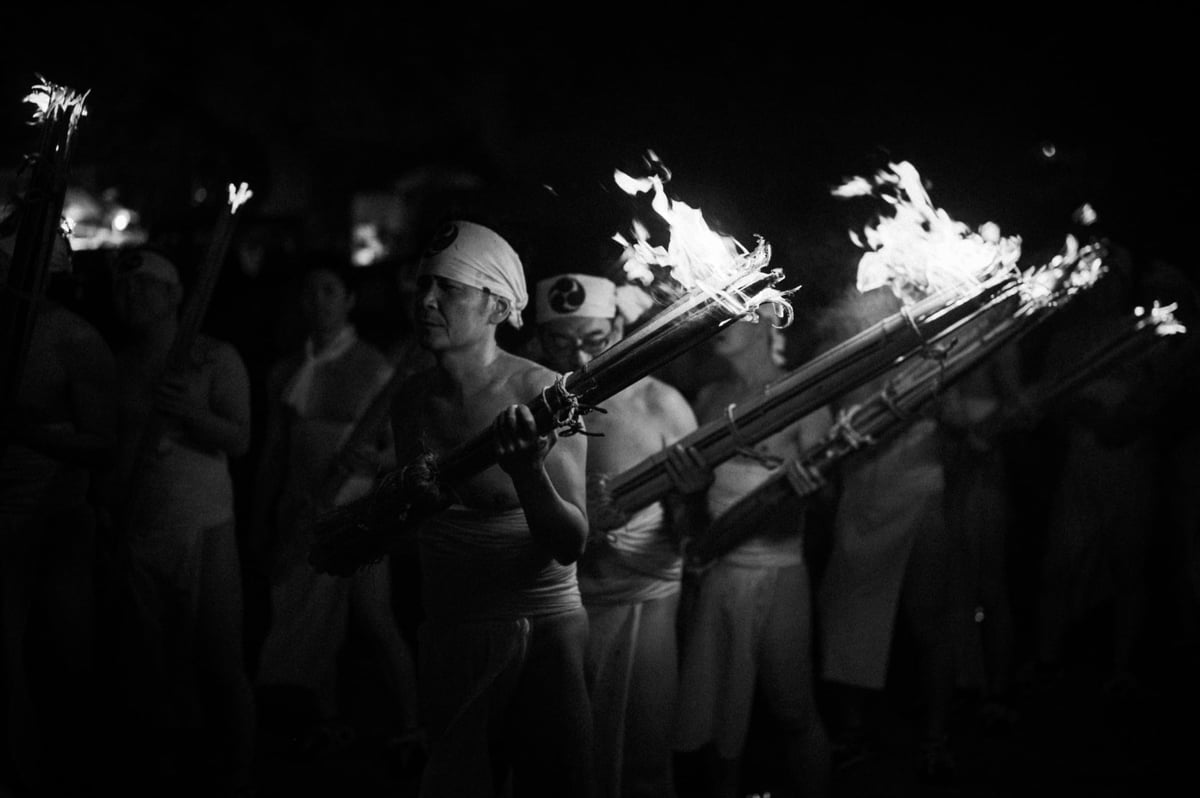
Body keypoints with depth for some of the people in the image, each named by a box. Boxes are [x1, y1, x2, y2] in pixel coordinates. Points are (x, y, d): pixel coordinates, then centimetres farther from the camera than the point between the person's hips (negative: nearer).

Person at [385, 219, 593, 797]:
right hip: (447, 637, 5)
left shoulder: (542, 394, -12)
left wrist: (527, 471, -34)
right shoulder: (411, 401, 3)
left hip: (539, 635, -5)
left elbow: (571, 544, -17)